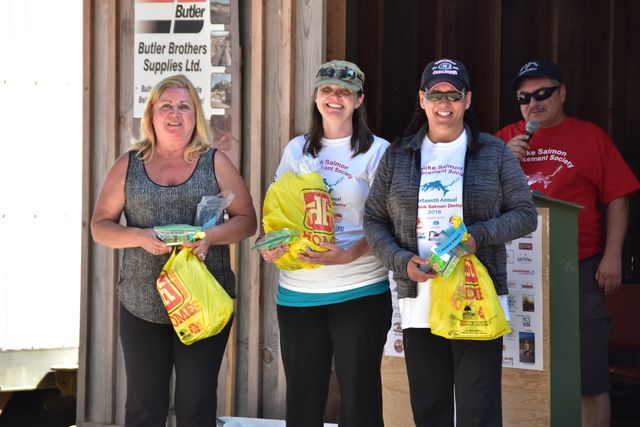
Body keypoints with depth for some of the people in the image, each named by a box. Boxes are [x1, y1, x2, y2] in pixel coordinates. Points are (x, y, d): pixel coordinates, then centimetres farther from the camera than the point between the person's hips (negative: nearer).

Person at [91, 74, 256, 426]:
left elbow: (246, 220, 4)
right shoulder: (128, 165, 7)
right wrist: (140, 236, -14)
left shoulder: (215, 163, 4)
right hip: (142, 306, 1)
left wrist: (210, 236, -15)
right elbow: (100, 226, 6)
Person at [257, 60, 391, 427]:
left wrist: (349, 254, -21)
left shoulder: (376, 151, 0)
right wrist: (270, 244, -4)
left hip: (359, 291, -4)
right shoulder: (297, 149, 12)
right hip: (298, 292, 4)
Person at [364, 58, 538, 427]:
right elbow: (374, 220, 11)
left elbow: (525, 214, 4)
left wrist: (478, 236, -13)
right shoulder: (398, 157, 10)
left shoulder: (494, 153, 5)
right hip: (418, 305, 3)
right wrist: (401, 261, -8)